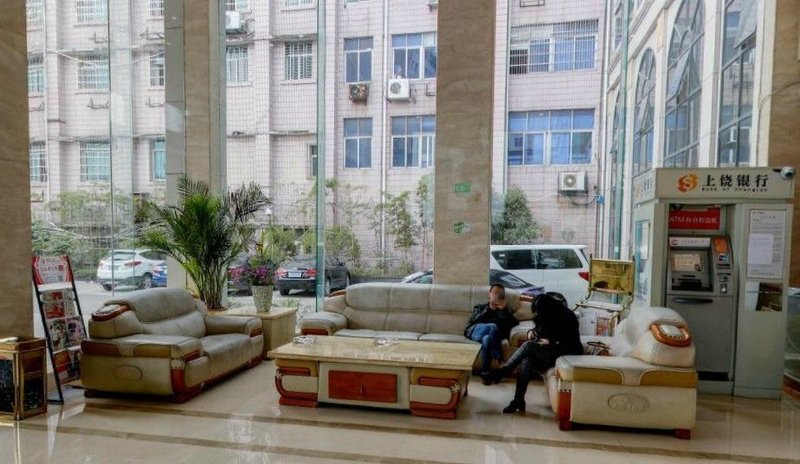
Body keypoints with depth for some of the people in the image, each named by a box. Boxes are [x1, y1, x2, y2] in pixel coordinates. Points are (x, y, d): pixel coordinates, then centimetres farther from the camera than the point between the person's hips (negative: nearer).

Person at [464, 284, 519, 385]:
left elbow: (515, 323, 9)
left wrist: (504, 309, 0)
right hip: (474, 331, 0)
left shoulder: (505, 311, 33)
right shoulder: (479, 307, 32)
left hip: (492, 335, 1)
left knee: (487, 338, -42)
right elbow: (474, 320, 7)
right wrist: (489, 309, -1)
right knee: (492, 327, -39)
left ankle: (485, 373, -44)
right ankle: (499, 360, -39)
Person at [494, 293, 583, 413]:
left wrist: (550, 342, -23)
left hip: (568, 355, -7)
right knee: (528, 358, -25)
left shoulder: (566, 317, -16)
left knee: (529, 346, -26)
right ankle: (518, 400, -26)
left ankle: (503, 372, -18)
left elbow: (571, 344, -19)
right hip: (552, 353, 7)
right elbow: (539, 329, 17)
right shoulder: (546, 317, 5)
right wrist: (531, 332, -5)